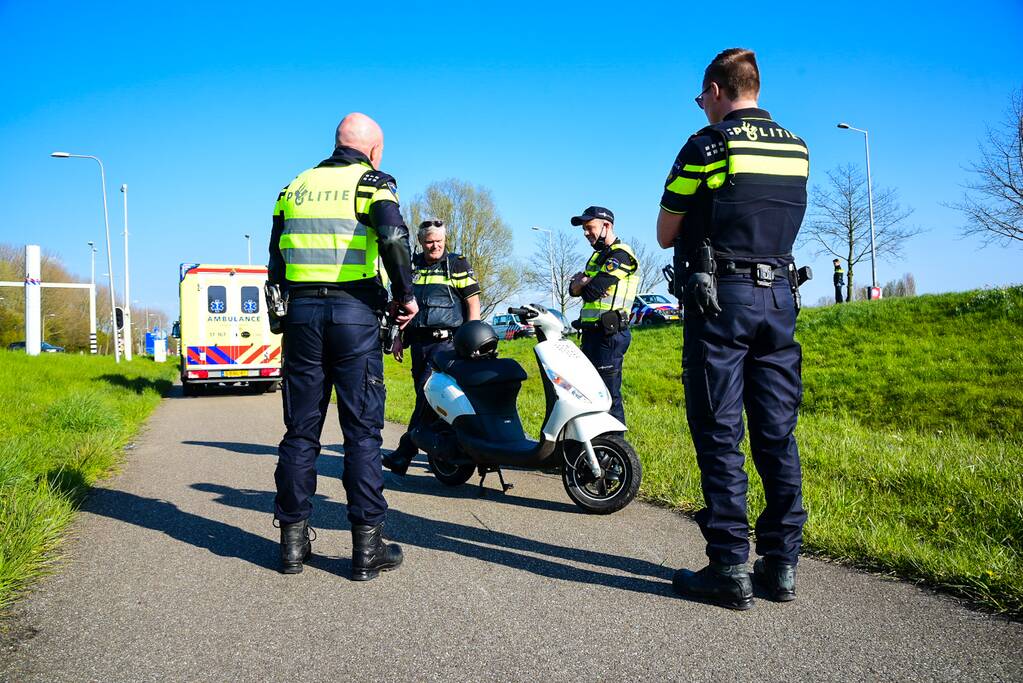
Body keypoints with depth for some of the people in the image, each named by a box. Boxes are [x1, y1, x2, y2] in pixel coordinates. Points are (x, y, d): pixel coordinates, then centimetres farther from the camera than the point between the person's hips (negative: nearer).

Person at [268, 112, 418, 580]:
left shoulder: (295, 187, 17)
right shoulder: (373, 182, 2)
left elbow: (276, 259, 16)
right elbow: (393, 236, -18)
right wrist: (406, 294, -8)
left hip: (301, 312, 4)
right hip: (354, 313, -4)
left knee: (300, 431, 9)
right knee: (362, 432, 0)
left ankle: (293, 541, 15)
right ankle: (367, 547, 4)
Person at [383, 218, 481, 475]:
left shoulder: (457, 265, 1)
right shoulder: (411, 266, 15)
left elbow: (473, 303, -1)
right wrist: (399, 337, 16)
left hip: (447, 342, -6)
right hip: (418, 342, 6)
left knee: (428, 392, -17)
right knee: (424, 397, 6)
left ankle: (406, 450, -15)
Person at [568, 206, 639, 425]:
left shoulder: (620, 254, -8)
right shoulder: (599, 255, 23)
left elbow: (591, 291, -18)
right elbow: (573, 289, 13)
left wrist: (582, 282, 4)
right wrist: (586, 280, -8)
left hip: (608, 334, -10)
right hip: (592, 332, 10)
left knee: (608, 396, -10)